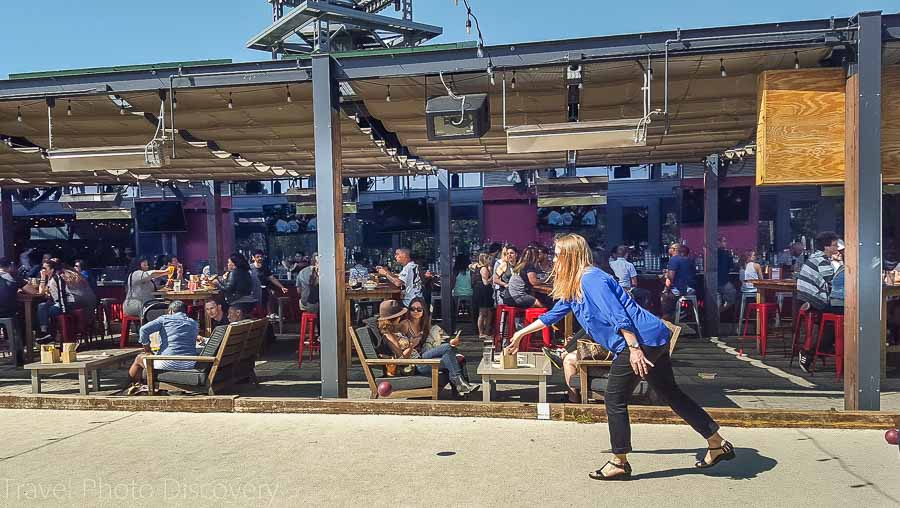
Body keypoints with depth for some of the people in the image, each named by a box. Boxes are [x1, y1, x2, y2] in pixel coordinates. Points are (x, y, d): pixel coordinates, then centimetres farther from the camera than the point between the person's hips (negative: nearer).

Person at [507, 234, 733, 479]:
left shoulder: (590, 279, -15)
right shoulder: (573, 286, 15)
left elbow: (619, 316, -23)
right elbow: (553, 315, 26)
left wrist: (634, 348, -27)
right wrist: (521, 334, 30)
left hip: (641, 340, -10)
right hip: (652, 340, 10)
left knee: (615, 400, 0)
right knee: (672, 394, 17)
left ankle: (619, 463, 12)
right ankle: (718, 445, 27)